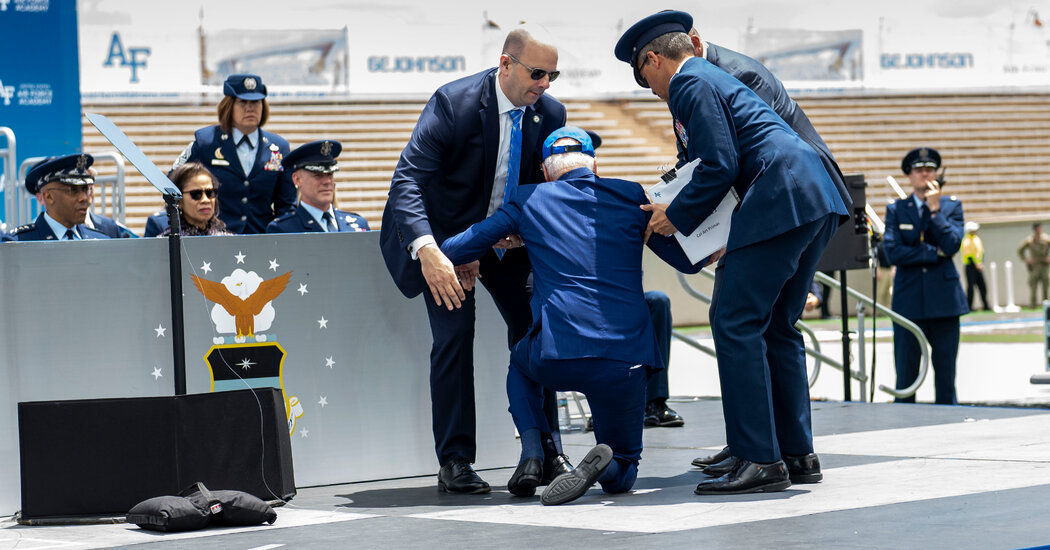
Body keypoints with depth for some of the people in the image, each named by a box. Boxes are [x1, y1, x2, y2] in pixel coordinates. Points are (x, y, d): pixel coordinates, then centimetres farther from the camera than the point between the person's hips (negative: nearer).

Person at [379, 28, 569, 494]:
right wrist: (427, 250, -48)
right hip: (445, 234, -5)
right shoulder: (453, 102, -27)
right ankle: (454, 461, -8)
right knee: (455, 330, -16)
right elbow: (407, 179, -34)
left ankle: (546, 453, 9)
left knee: (532, 327, -1)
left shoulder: (549, 113, -11)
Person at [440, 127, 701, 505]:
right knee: (621, 475, 21)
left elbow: (454, 250, 12)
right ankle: (600, 464, -17)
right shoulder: (630, 197, 12)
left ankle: (531, 455, 13)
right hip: (625, 360, 1)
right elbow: (689, 260, 17)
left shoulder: (528, 201, 10)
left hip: (558, 358, 0)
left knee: (520, 363, 38)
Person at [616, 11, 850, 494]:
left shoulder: (690, 83, -2)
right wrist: (680, 211, 27)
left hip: (781, 199, -10)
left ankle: (759, 459, -11)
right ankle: (796, 452, 16)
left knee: (735, 323, -8)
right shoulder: (716, 77, 29)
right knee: (776, 326, 15)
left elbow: (720, 166, -11)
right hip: (817, 200, 10)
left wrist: (678, 216, 0)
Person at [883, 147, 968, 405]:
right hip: (909, 302, 0)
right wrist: (935, 252, -7)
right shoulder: (896, 209, 8)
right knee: (905, 379, 1)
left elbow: (952, 245, -8)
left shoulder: (952, 206, 8)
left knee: (946, 378, 3)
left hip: (944, 301, 0)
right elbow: (893, 253, -6)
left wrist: (935, 209, -9)